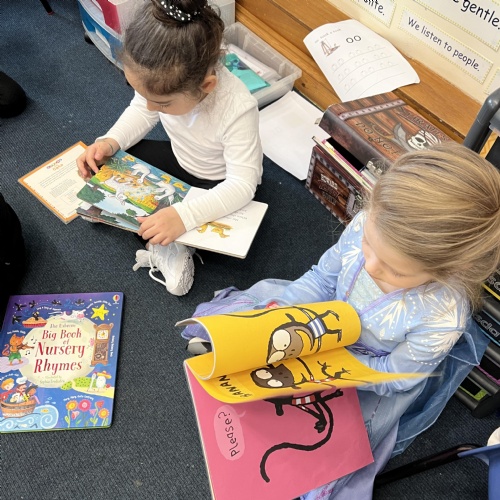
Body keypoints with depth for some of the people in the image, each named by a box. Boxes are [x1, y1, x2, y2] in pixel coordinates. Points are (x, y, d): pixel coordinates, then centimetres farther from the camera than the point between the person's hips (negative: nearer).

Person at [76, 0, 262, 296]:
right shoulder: (165, 81, -26)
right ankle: (169, 247, -9)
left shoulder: (238, 109, -41)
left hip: (221, 184, -5)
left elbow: (242, 185, -38)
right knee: (104, 164, -6)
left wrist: (185, 216, -50)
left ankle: (166, 244, 0)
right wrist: (110, 142, -23)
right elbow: (141, 112, -4)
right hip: (180, 160, 5)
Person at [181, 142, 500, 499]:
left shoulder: (443, 319, -38)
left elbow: (392, 377, -20)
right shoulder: (372, 226, -30)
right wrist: (282, 309, -27)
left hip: (374, 372, -3)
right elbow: (322, 278, -12)